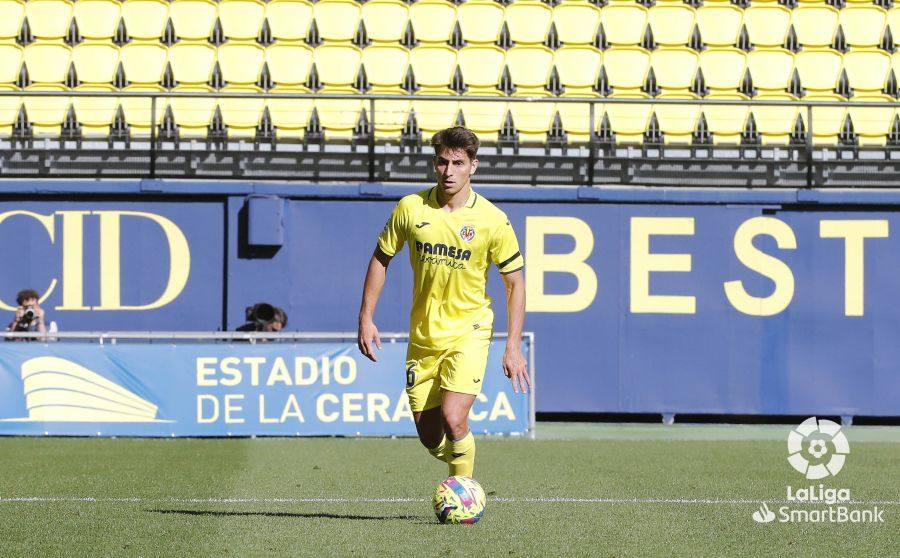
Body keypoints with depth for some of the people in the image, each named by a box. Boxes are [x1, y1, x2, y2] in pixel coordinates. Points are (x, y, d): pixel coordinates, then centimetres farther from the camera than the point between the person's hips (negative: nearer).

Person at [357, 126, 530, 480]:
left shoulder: (493, 221, -10)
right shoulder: (410, 208, -4)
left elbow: (515, 282, -2)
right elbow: (381, 258, 9)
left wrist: (514, 347, -8)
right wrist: (366, 319, 4)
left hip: (469, 333, -3)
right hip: (422, 337, 3)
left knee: (453, 420, -22)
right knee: (430, 437, 6)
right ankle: (461, 470, 37)